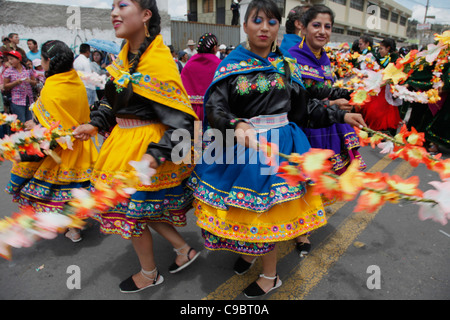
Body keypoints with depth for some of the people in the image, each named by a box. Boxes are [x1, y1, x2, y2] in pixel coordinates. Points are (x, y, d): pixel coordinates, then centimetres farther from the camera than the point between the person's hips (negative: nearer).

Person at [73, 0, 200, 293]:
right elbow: (114, 101, 17)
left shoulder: (158, 60, -21)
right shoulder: (126, 55, 7)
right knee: (144, 207, 18)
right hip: (124, 141, 9)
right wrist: (95, 125, 4)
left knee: (133, 210, 8)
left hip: (145, 145, -9)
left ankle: (149, 275, 34)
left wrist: (157, 154, -32)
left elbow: (181, 119, -25)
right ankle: (184, 249, 37)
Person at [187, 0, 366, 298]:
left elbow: (306, 105, 14)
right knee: (245, 205, 8)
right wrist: (237, 125, -32)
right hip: (241, 144, 0)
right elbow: (214, 108, -13)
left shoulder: (286, 65, 7)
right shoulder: (231, 65, -1)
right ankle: (248, 251, 39)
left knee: (269, 208, 4)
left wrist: (341, 115, 13)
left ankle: (270, 275, 23)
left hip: (278, 144, 1)